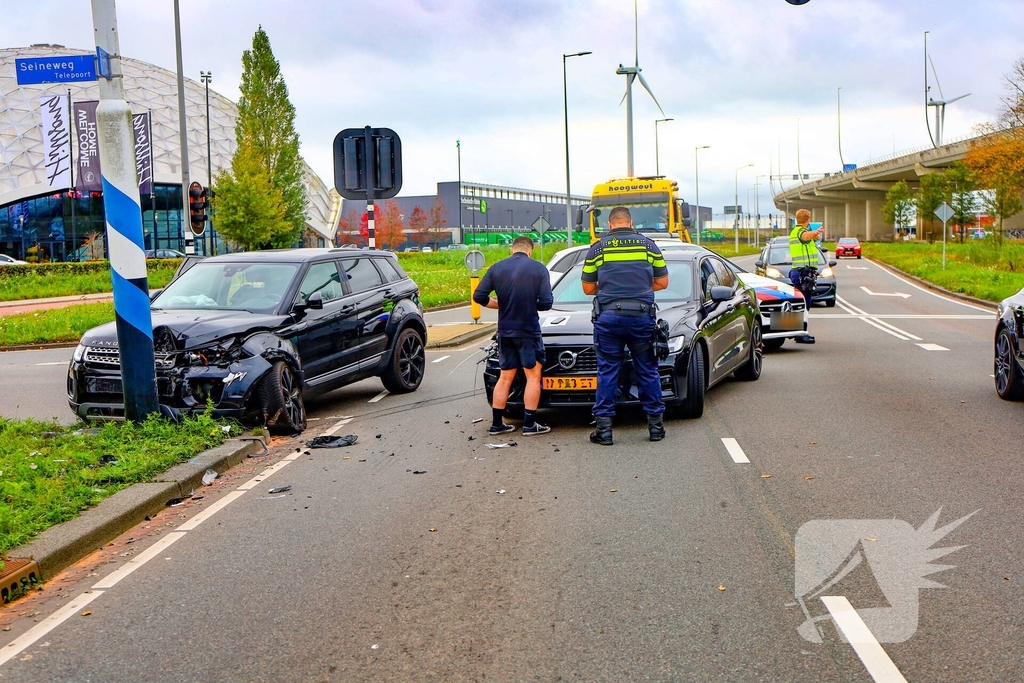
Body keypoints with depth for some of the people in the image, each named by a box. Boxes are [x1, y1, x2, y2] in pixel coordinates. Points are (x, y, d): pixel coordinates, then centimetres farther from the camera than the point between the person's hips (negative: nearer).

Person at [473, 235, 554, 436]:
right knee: (533, 376, 6)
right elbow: (546, 303, -8)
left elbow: (479, 296, 0)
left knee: (505, 377, 13)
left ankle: (496, 424, 14)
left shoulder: (497, 268, 4)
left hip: (505, 331, 4)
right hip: (529, 331, -4)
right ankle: (529, 424, 4)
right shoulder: (538, 269, -5)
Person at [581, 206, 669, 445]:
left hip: (608, 317, -1)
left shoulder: (597, 248, 4)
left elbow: (588, 288, 6)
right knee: (648, 371, 10)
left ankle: (604, 428, 5)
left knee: (607, 372, 5)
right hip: (642, 315, 1)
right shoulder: (648, 245, 8)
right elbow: (662, 282, 10)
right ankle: (655, 424, 15)